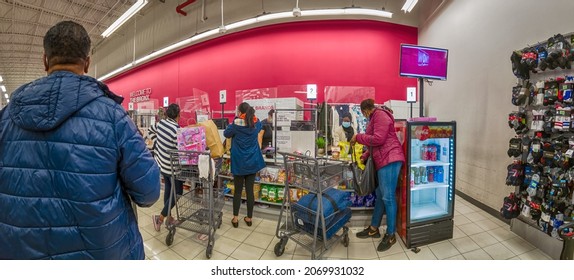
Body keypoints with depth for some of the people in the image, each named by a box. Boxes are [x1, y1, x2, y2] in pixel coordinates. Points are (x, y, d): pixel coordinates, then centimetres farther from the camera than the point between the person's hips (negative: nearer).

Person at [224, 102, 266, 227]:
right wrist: (251, 116, 21)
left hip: (239, 162, -3)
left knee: (238, 190, 10)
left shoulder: (236, 125, -13)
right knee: (250, 190, 9)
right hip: (252, 162, 3)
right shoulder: (256, 124, -2)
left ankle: (235, 218, 18)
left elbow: (226, 134, 5)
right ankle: (249, 218, 20)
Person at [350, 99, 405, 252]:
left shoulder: (380, 115, -7)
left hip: (389, 159, -11)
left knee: (388, 197, -6)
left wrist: (358, 137, -8)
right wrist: (365, 156, 21)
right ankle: (374, 229, 23)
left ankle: (391, 235, 6)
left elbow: (378, 139, -18)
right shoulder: (376, 117, 24)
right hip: (384, 160, 11)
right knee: (380, 195, 13)